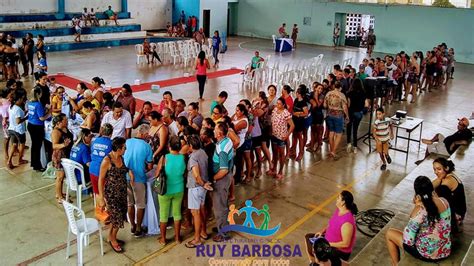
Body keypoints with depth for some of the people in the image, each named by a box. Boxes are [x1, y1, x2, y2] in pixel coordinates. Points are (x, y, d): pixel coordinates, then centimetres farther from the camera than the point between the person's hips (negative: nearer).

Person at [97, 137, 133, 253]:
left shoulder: (121, 157, -1)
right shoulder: (107, 160, -21)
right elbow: (101, 180, -16)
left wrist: (129, 170, -3)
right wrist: (101, 198, -15)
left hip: (122, 192, 7)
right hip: (111, 194, -7)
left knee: (120, 216, 15)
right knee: (117, 217, 1)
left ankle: (112, 237, 36)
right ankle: (113, 240, 24)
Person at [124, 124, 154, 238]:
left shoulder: (127, 142, -5)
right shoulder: (146, 146, -13)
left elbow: (121, 158, 5)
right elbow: (150, 166, -8)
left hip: (126, 177, 4)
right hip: (139, 178, -4)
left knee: (130, 203, 19)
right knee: (140, 205, 12)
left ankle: (133, 226, 31)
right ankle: (138, 229, 19)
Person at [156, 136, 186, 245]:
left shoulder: (164, 158, -19)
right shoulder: (183, 158, -12)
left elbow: (157, 175, -10)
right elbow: (184, 173, 1)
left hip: (165, 190, -2)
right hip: (179, 190, 2)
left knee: (164, 214, 14)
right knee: (177, 213, 18)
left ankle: (163, 238, 26)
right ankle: (177, 237, 29)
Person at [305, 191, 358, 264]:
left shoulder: (347, 222, -34)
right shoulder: (339, 209, -6)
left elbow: (346, 244, -27)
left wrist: (328, 244, -22)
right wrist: (322, 231, -2)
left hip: (341, 250, -9)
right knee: (308, 237, 12)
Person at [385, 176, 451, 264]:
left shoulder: (419, 209, -27)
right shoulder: (444, 201, -8)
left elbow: (408, 241, -24)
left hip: (427, 255, -6)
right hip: (445, 252, 7)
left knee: (389, 233, 10)